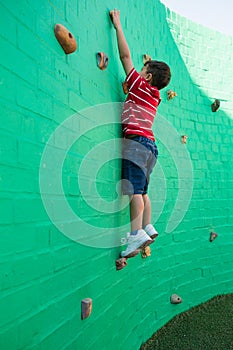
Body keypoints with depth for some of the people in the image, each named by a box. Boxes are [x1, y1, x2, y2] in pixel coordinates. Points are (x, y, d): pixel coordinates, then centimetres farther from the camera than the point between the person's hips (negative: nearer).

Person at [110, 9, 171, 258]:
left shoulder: (141, 86, 3)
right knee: (142, 190, 10)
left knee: (135, 189, -15)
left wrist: (118, 26, 14)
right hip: (148, 144, 9)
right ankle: (147, 228, 12)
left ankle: (136, 234, -19)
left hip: (137, 141, -9)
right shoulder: (152, 96, 22)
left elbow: (125, 56, 6)